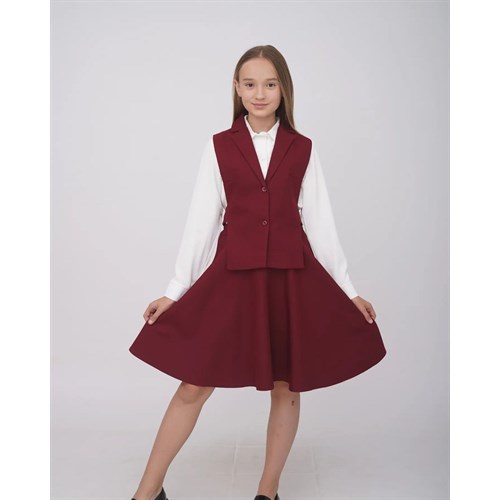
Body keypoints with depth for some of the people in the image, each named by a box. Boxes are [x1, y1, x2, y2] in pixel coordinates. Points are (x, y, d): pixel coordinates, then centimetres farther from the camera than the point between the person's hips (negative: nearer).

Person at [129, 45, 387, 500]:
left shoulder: (303, 149, 6)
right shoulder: (219, 147, 5)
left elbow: (320, 222, 7)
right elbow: (201, 221, 5)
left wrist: (348, 290, 5)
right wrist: (175, 290, 3)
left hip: (293, 277, 1)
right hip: (232, 274, -1)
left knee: (286, 387, 8)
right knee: (194, 386, 0)